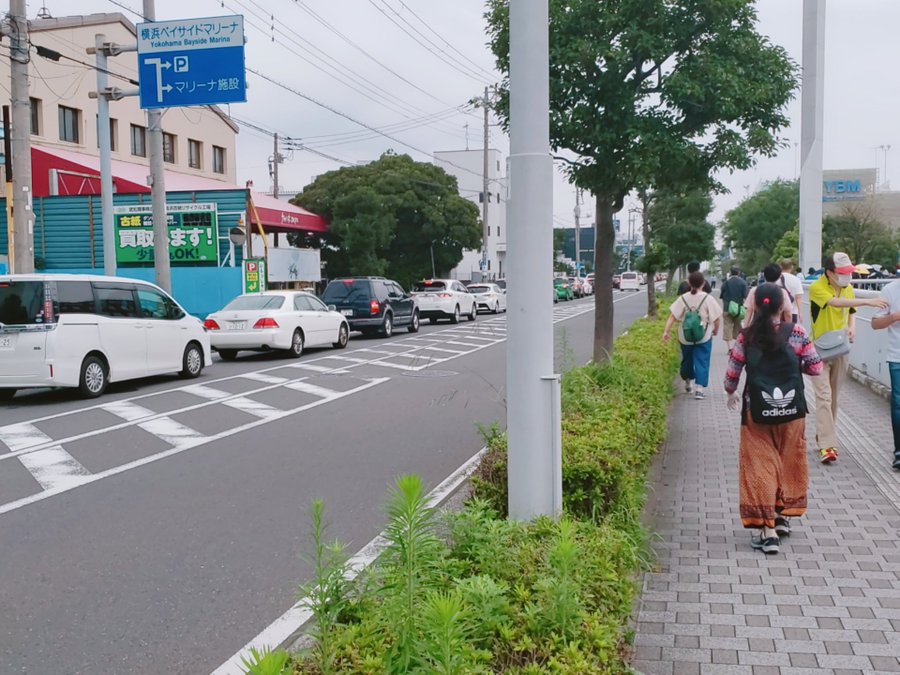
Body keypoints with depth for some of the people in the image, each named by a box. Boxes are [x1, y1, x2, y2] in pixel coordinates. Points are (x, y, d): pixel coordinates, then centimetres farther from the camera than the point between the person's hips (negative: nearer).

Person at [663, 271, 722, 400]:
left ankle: (688, 383, 35)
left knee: (687, 360, 19)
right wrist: (716, 330, 10)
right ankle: (699, 388, -7)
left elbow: (672, 316, -9)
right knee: (702, 362, 2)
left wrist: (666, 331, -8)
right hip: (703, 337, -2)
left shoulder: (683, 298, -5)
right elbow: (716, 318, -7)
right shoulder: (707, 299, -10)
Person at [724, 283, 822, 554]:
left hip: (756, 413, -1)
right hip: (791, 412, 1)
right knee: (789, 462, 19)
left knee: (759, 466, 5)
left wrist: (731, 393, 19)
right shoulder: (796, 333, -6)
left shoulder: (746, 337, -5)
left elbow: (731, 374, -1)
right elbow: (816, 368, -1)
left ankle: (767, 529, 1)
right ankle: (782, 516, 33)